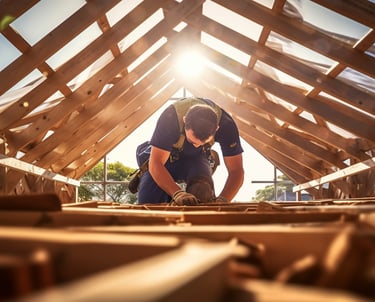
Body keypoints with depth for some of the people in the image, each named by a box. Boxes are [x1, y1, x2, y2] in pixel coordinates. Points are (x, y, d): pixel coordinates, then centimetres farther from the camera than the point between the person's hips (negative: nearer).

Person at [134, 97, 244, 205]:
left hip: (196, 157, 2)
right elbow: (155, 164, -37)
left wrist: (222, 200, -47)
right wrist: (177, 193, -52)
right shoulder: (170, 117, -39)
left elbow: (236, 171, -29)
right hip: (163, 155, -1)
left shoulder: (226, 124, -33)